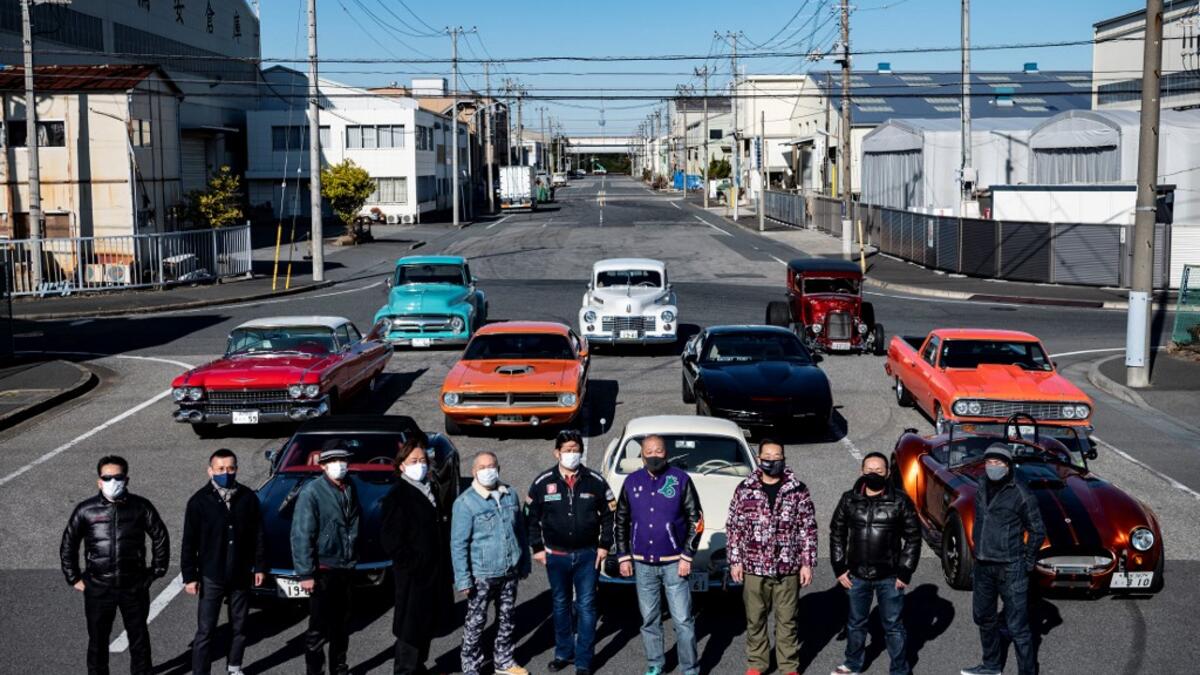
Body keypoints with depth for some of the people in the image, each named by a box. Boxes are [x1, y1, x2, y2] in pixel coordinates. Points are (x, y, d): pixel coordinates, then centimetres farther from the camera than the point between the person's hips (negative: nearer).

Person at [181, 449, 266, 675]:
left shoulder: (248, 498, -2)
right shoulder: (199, 501, -8)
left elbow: (258, 535, 6)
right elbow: (189, 542, -5)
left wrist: (259, 566, 5)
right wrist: (190, 576, -7)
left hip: (241, 575, 3)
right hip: (211, 577, -3)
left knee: (239, 627, 16)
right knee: (205, 631, -1)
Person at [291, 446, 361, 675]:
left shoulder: (350, 489, 4)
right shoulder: (311, 492, -15)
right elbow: (301, 535, -16)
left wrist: (354, 558, 12)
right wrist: (305, 574, -17)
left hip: (346, 569, 6)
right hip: (323, 571, -6)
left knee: (342, 624, 18)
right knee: (319, 629, 0)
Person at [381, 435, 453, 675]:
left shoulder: (430, 489, 12)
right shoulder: (397, 496, -13)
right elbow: (390, 539, -17)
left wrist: (444, 563, 13)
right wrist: (413, 564, -17)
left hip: (435, 572, 8)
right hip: (412, 576, -8)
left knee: (428, 624, 17)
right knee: (411, 628, -3)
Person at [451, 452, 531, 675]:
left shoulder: (510, 495, 4)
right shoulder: (465, 502, -12)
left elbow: (521, 532, 13)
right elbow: (458, 544, -13)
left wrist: (524, 564, 14)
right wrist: (463, 579, -16)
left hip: (510, 572, 5)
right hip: (482, 575, -5)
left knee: (506, 618, 17)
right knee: (476, 622, 5)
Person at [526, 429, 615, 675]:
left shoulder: (595, 481, -3)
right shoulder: (543, 483, -3)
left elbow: (608, 514, 5)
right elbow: (531, 517, 4)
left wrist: (604, 545, -1)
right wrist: (537, 548, 0)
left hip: (588, 555, -1)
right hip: (556, 556, 1)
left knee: (586, 606, 0)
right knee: (561, 605, 14)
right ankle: (564, 653, 29)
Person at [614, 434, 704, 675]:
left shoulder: (681, 479, -4)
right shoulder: (632, 482, 4)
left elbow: (695, 520, -2)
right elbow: (620, 521, 11)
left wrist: (687, 556, -7)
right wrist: (623, 556, 6)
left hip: (674, 563, -3)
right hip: (642, 564, 3)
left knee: (683, 620, -3)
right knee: (649, 619, 11)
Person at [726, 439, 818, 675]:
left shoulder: (798, 490, -2)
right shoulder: (745, 489, 0)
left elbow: (808, 529, 1)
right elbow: (733, 527, 4)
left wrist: (807, 563, -3)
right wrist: (735, 561, 0)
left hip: (788, 569, -1)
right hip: (754, 568, 1)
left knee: (787, 620, 8)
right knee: (755, 619, 11)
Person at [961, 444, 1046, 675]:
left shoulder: (1021, 495, -13)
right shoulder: (982, 490, 8)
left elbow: (1037, 531, -7)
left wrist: (1028, 561, -7)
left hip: (1011, 569, -7)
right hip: (983, 567, 8)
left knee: (1017, 626, -6)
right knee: (984, 617, 20)